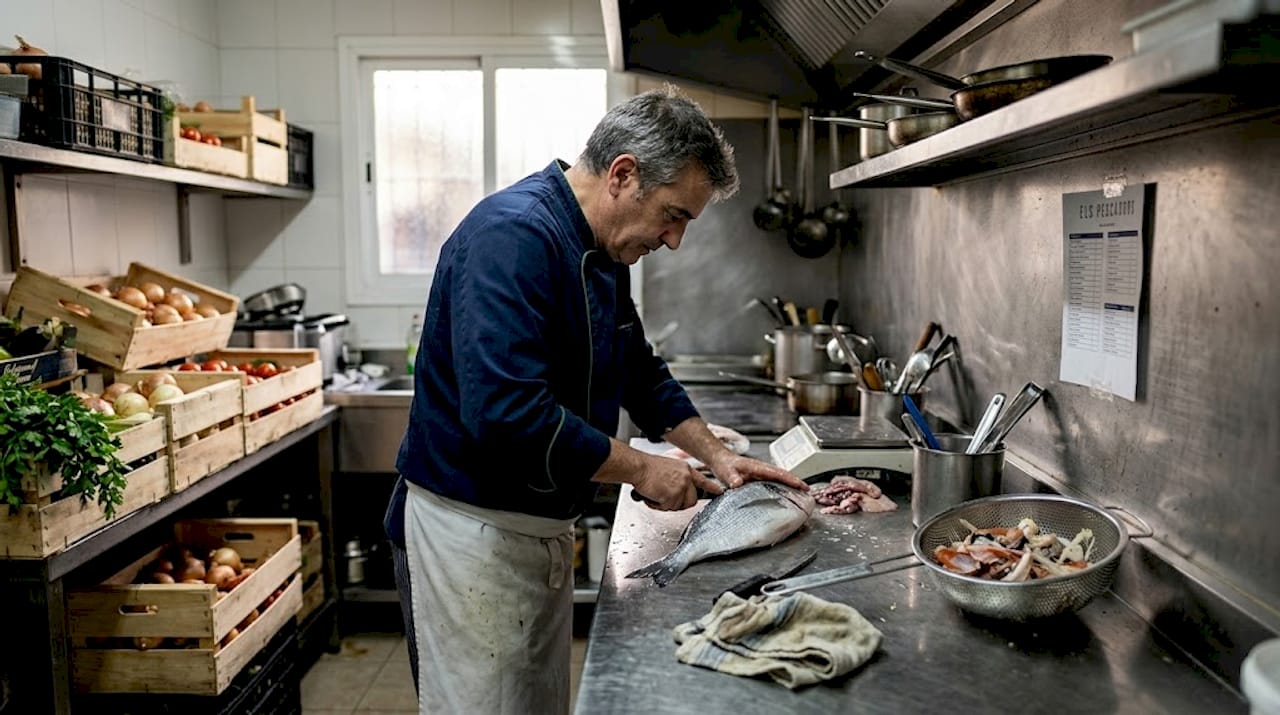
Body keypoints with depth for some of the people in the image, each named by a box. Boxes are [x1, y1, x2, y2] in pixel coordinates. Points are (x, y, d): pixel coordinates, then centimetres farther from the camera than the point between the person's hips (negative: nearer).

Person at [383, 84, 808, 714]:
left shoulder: (603, 254, 7)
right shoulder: (512, 235, -24)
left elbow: (640, 372, 19)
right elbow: (505, 412, -33)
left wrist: (716, 456, 10)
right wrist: (641, 469, -21)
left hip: (543, 529, 9)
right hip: (470, 529, -9)